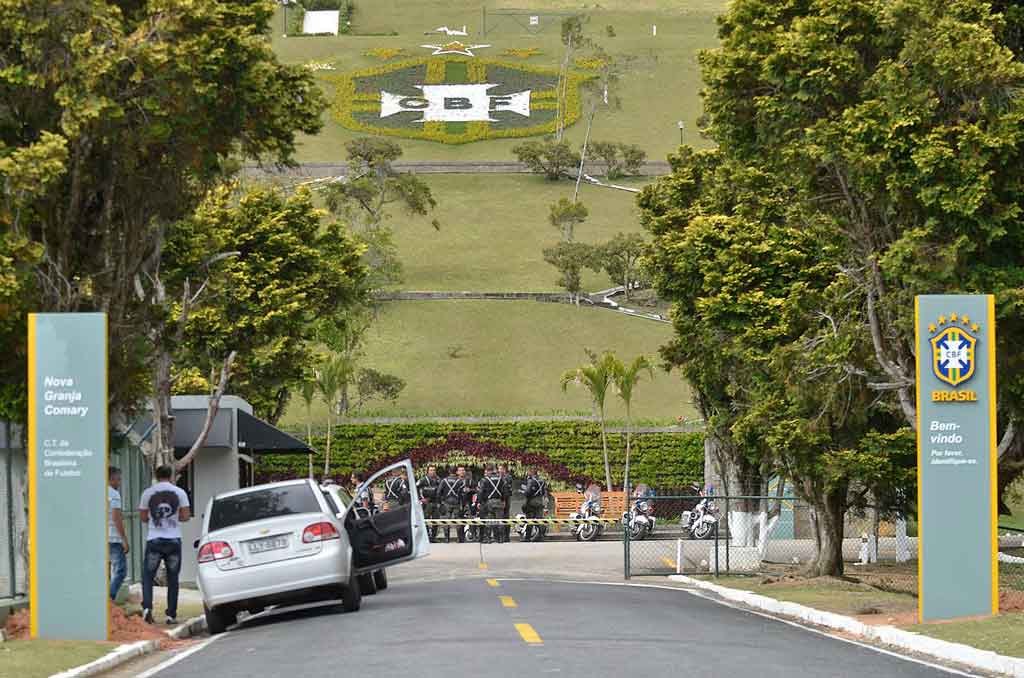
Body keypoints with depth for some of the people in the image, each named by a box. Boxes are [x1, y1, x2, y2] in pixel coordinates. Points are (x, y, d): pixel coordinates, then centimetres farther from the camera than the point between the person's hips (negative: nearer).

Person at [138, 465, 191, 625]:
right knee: (173, 578, 8)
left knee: (148, 575, 6)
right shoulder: (179, 492, 2)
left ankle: (147, 607, -14)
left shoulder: (148, 493, 2)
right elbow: (185, 516, -1)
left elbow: (143, 517, 6)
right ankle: (171, 615, 6)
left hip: (154, 540, -1)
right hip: (174, 540, 1)